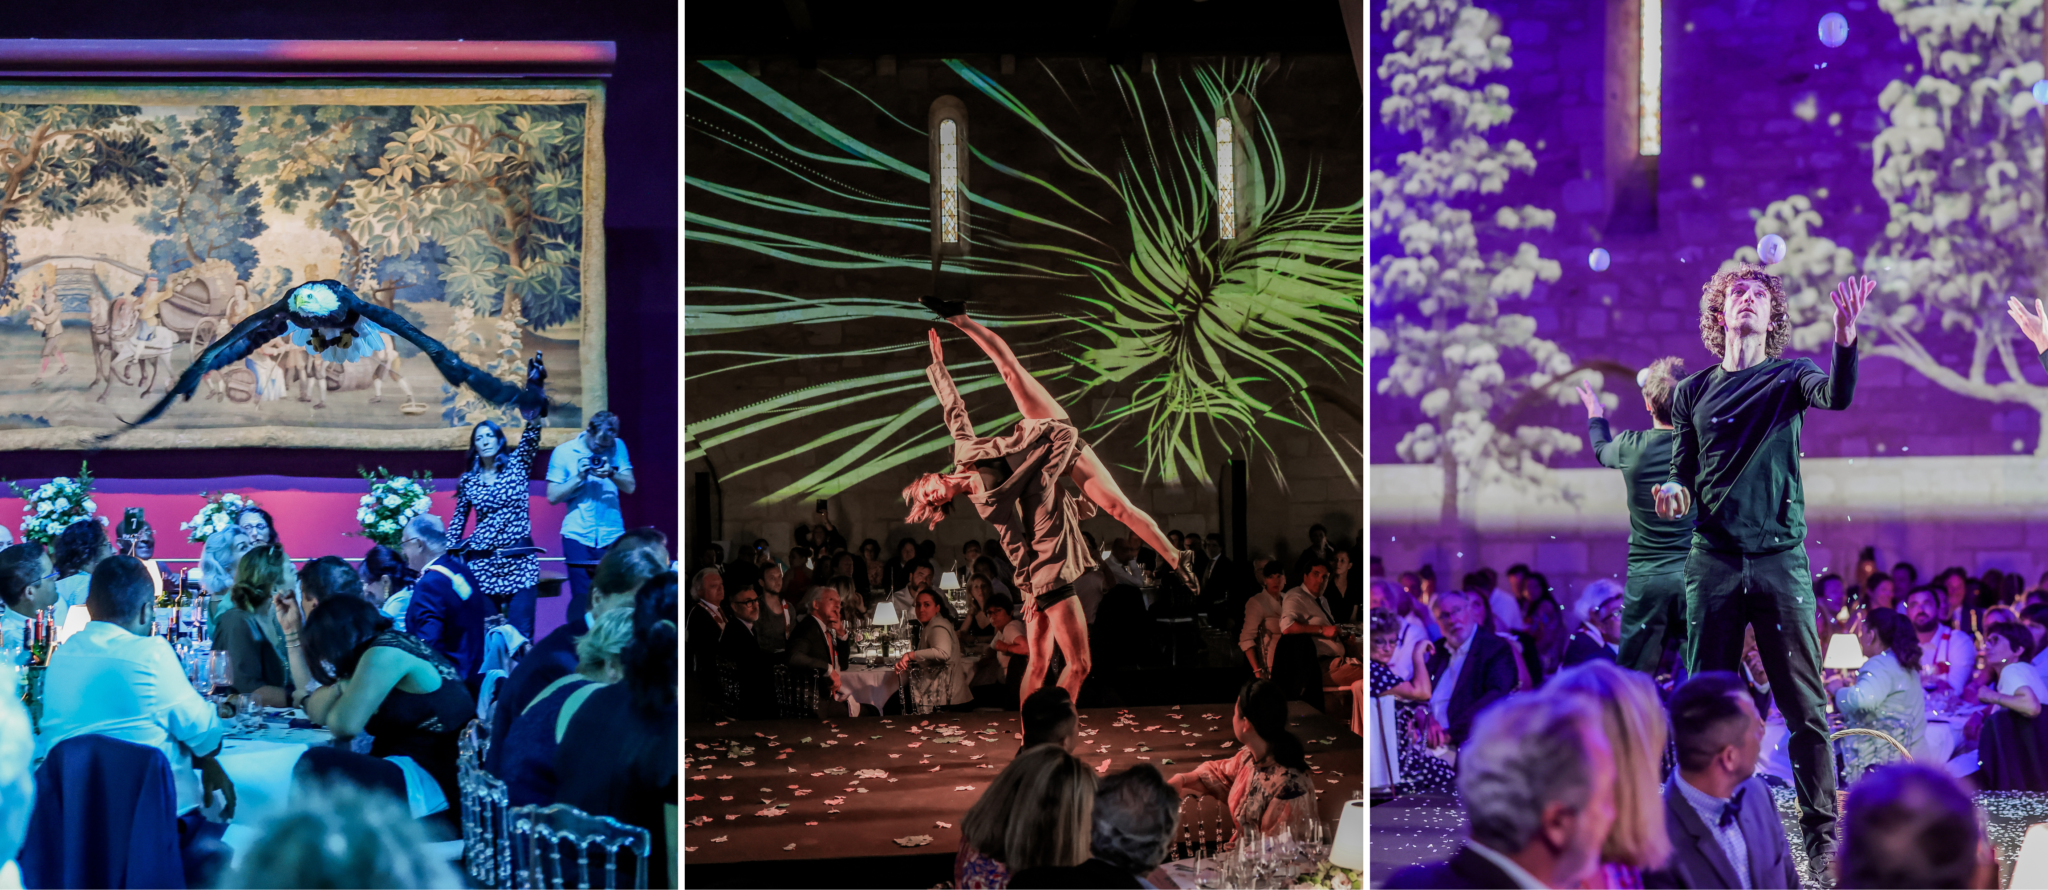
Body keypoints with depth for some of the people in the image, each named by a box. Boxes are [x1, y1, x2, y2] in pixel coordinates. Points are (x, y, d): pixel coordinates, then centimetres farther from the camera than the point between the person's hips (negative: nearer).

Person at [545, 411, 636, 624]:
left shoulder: (617, 447, 5)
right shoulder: (564, 452, 1)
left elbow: (630, 486, 2)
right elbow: (553, 496, -1)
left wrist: (612, 474, -17)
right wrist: (579, 477, -14)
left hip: (611, 536, 1)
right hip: (578, 536, -1)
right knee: (582, 598, -4)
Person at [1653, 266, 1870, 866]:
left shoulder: (1788, 378, 6)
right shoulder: (1693, 392, 12)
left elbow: (1837, 397, -16)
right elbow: (1684, 475, 15)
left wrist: (1845, 337, -33)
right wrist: (1674, 492, -9)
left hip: (1781, 561, -2)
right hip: (1713, 563, 2)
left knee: (1805, 705, -4)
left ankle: (1822, 834, 0)